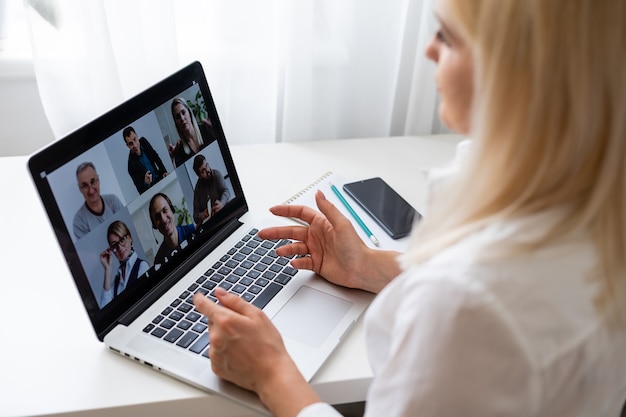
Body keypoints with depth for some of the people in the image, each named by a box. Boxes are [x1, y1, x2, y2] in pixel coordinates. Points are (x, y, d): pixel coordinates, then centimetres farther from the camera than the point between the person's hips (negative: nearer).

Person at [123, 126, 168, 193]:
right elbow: (141, 190, -17)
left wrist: (164, 172, 0)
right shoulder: (131, 164, -22)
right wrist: (145, 183, -38)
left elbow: (156, 157, 11)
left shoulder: (143, 141, -7)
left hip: (160, 178, 6)